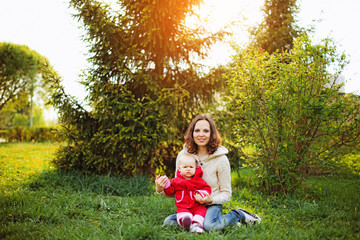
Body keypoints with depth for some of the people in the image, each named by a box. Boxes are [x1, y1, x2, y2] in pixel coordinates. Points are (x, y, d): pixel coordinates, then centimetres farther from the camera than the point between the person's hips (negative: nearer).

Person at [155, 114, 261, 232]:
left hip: (212, 205, -3)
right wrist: (161, 189, -16)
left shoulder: (221, 159, -9)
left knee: (209, 226, -35)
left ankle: (237, 215, -5)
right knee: (168, 222, -23)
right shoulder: (182, 155, -1)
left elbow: (226, 193, -1)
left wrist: (211, 200, -22)